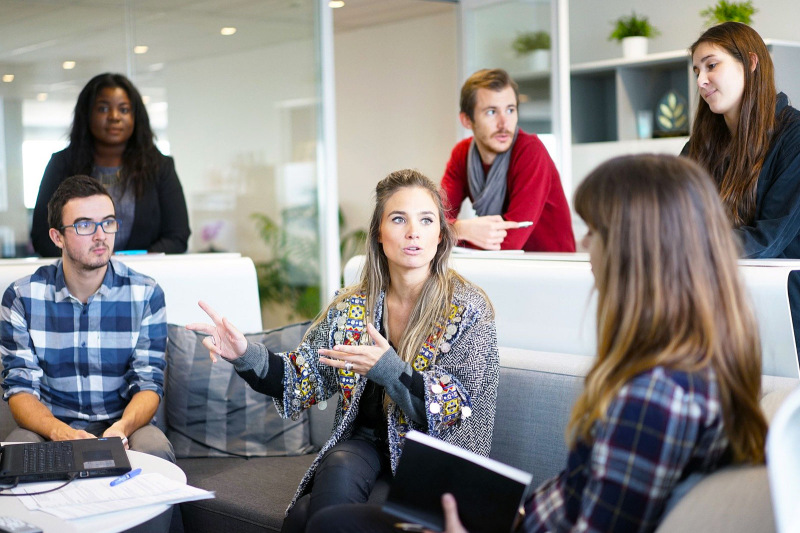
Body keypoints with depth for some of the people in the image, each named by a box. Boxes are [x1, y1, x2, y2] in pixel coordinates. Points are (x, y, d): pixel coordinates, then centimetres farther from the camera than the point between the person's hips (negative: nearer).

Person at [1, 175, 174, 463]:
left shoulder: (145, 294, -1)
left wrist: (122, 427, -27)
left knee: (155, 451, -33)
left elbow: (148, 383, -4)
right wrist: (59, 431, -27)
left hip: (125, 425, 0)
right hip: (49, 426, 0)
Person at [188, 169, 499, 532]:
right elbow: (304, 380, 5)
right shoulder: (351, 307, 4)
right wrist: (246, 356, -14)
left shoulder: (468, 310, -7)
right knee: (339, 473, -32)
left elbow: (456, 409, -13)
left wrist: (389, 369, -29)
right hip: (363, 444, 4)